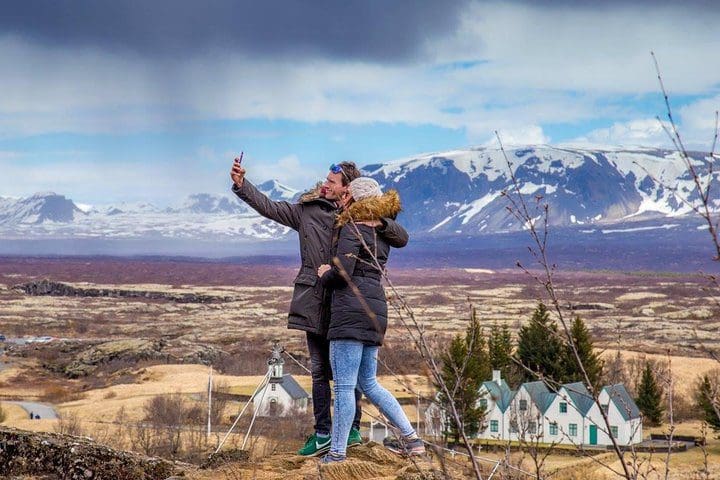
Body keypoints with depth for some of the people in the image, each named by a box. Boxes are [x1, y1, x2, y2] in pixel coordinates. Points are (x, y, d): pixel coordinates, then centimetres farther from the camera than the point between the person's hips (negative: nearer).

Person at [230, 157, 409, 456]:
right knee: (319, 370, 7)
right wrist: (241, 184, 0)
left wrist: (380, 224, -20)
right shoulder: (307, 210, 8)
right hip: (315, 301, 3)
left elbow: (401, 238, -3)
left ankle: (352, 429, 13)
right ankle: (323, 434, 12)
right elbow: (268, 207, 8)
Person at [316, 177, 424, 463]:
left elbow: (342, 272, -18)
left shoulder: (352, 229, -7)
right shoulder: (382, 233, 18)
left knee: (344, 386, -6)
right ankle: (411, 439, 13)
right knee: (368, 383, 17)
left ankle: (337, 453, -4)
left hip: (351, 312, -9)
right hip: (376, 311, 9)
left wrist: (324, 276, 3)